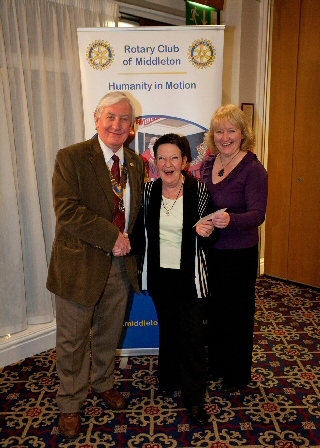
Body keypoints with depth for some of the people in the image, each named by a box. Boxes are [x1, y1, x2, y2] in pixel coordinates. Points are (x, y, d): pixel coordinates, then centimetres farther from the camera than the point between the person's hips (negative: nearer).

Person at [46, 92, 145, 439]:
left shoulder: (136, 163, 7)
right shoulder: (71, 158, -11)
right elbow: (67, 209, -21)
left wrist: (131, 240, -2)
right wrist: (112, 237, -21)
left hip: (121, 264, 5)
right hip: (80, 264, -4)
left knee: (109, 333, 21)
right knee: (73, 339, 11)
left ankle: (103, 383, 46)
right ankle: (70, 404, 34)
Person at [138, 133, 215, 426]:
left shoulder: (198, 189, -11)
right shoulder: (149, 189, -4)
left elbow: (205, 231, -1)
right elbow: (144, 229, 6)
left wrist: (206, 231, -24)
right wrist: (140, 267, 6)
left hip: (190, 274, -3)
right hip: (160, 272, 3)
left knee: (192, 333, 1)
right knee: (167, 328, 19)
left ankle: (194, 398, 20)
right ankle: (168, 380, 41)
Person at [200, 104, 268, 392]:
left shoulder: (253, 169, -15)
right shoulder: (208, 164, 4)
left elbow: (258, 214, -22)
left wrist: (231, 220, -38)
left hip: (240, 253, -6)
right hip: (210, 250, 6)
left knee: (238, 313, 10)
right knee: (214, 309, 19)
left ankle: (238, 374, 31)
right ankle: (216, 364, 41)